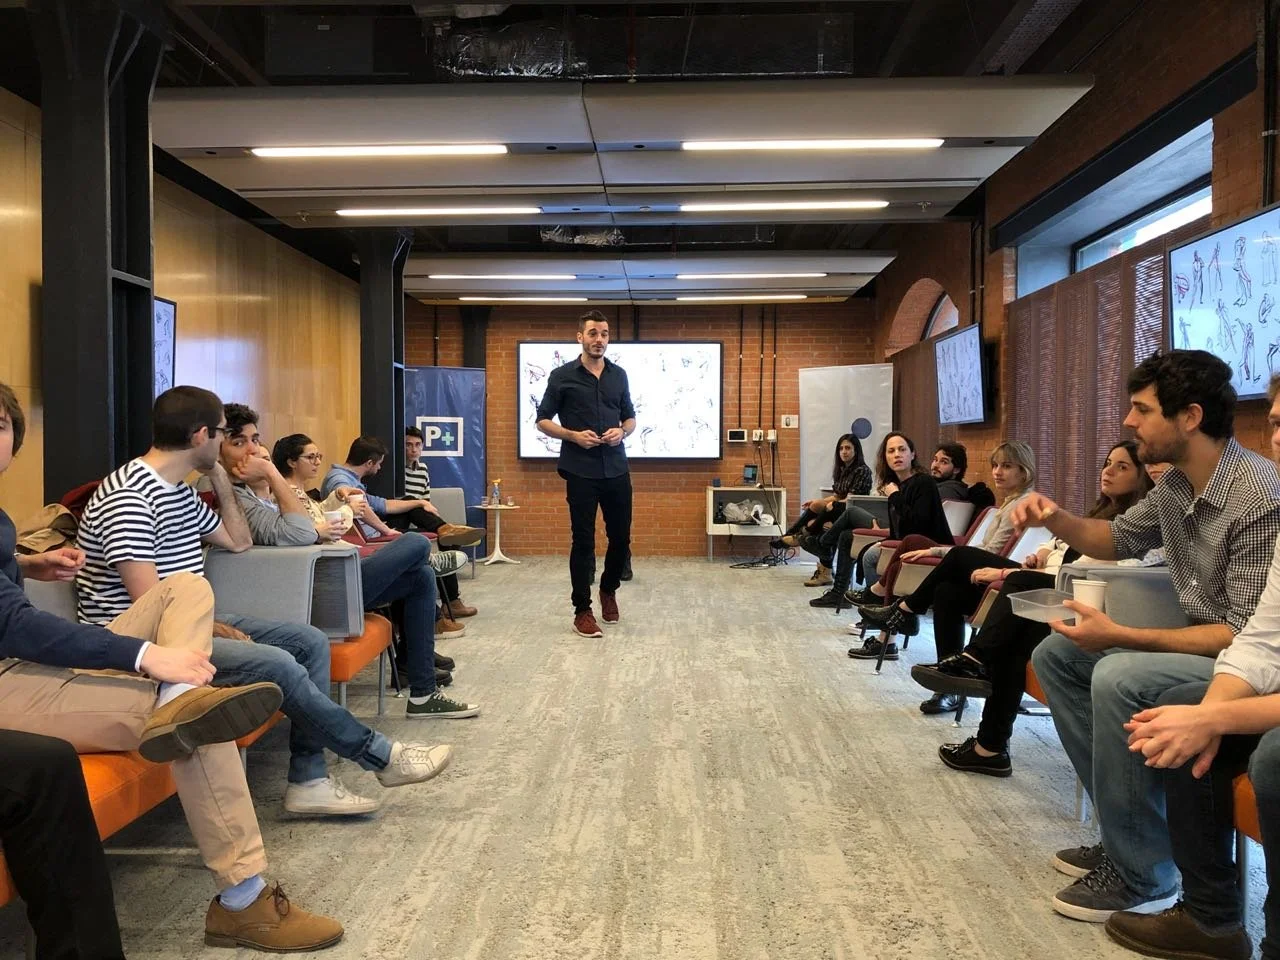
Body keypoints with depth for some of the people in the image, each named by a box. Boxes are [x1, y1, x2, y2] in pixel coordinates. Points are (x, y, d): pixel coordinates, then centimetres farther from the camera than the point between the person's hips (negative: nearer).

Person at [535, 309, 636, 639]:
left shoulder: (619, 375, 10)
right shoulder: (562, 376, -1)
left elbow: (630, 417, 18)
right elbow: (543, 420, 2)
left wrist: (622, 431, -5)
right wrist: (573, 435, -14)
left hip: (617, 470, 4)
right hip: (580, 472, -4)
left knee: (621, 537, 9)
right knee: (583, 541, 1)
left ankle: (609, 589, 35)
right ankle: (582, 611, 11)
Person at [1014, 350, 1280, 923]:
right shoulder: (1177, 484, 2)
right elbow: (1119, 539, 20)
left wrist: (1121, 636, -29)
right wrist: (1057, 520, -1)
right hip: (1201, 643, 10)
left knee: (1120, 678, -32)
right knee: (1056, 654, 7)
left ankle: (1141, 876, -14)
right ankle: (1125, 829, 7)